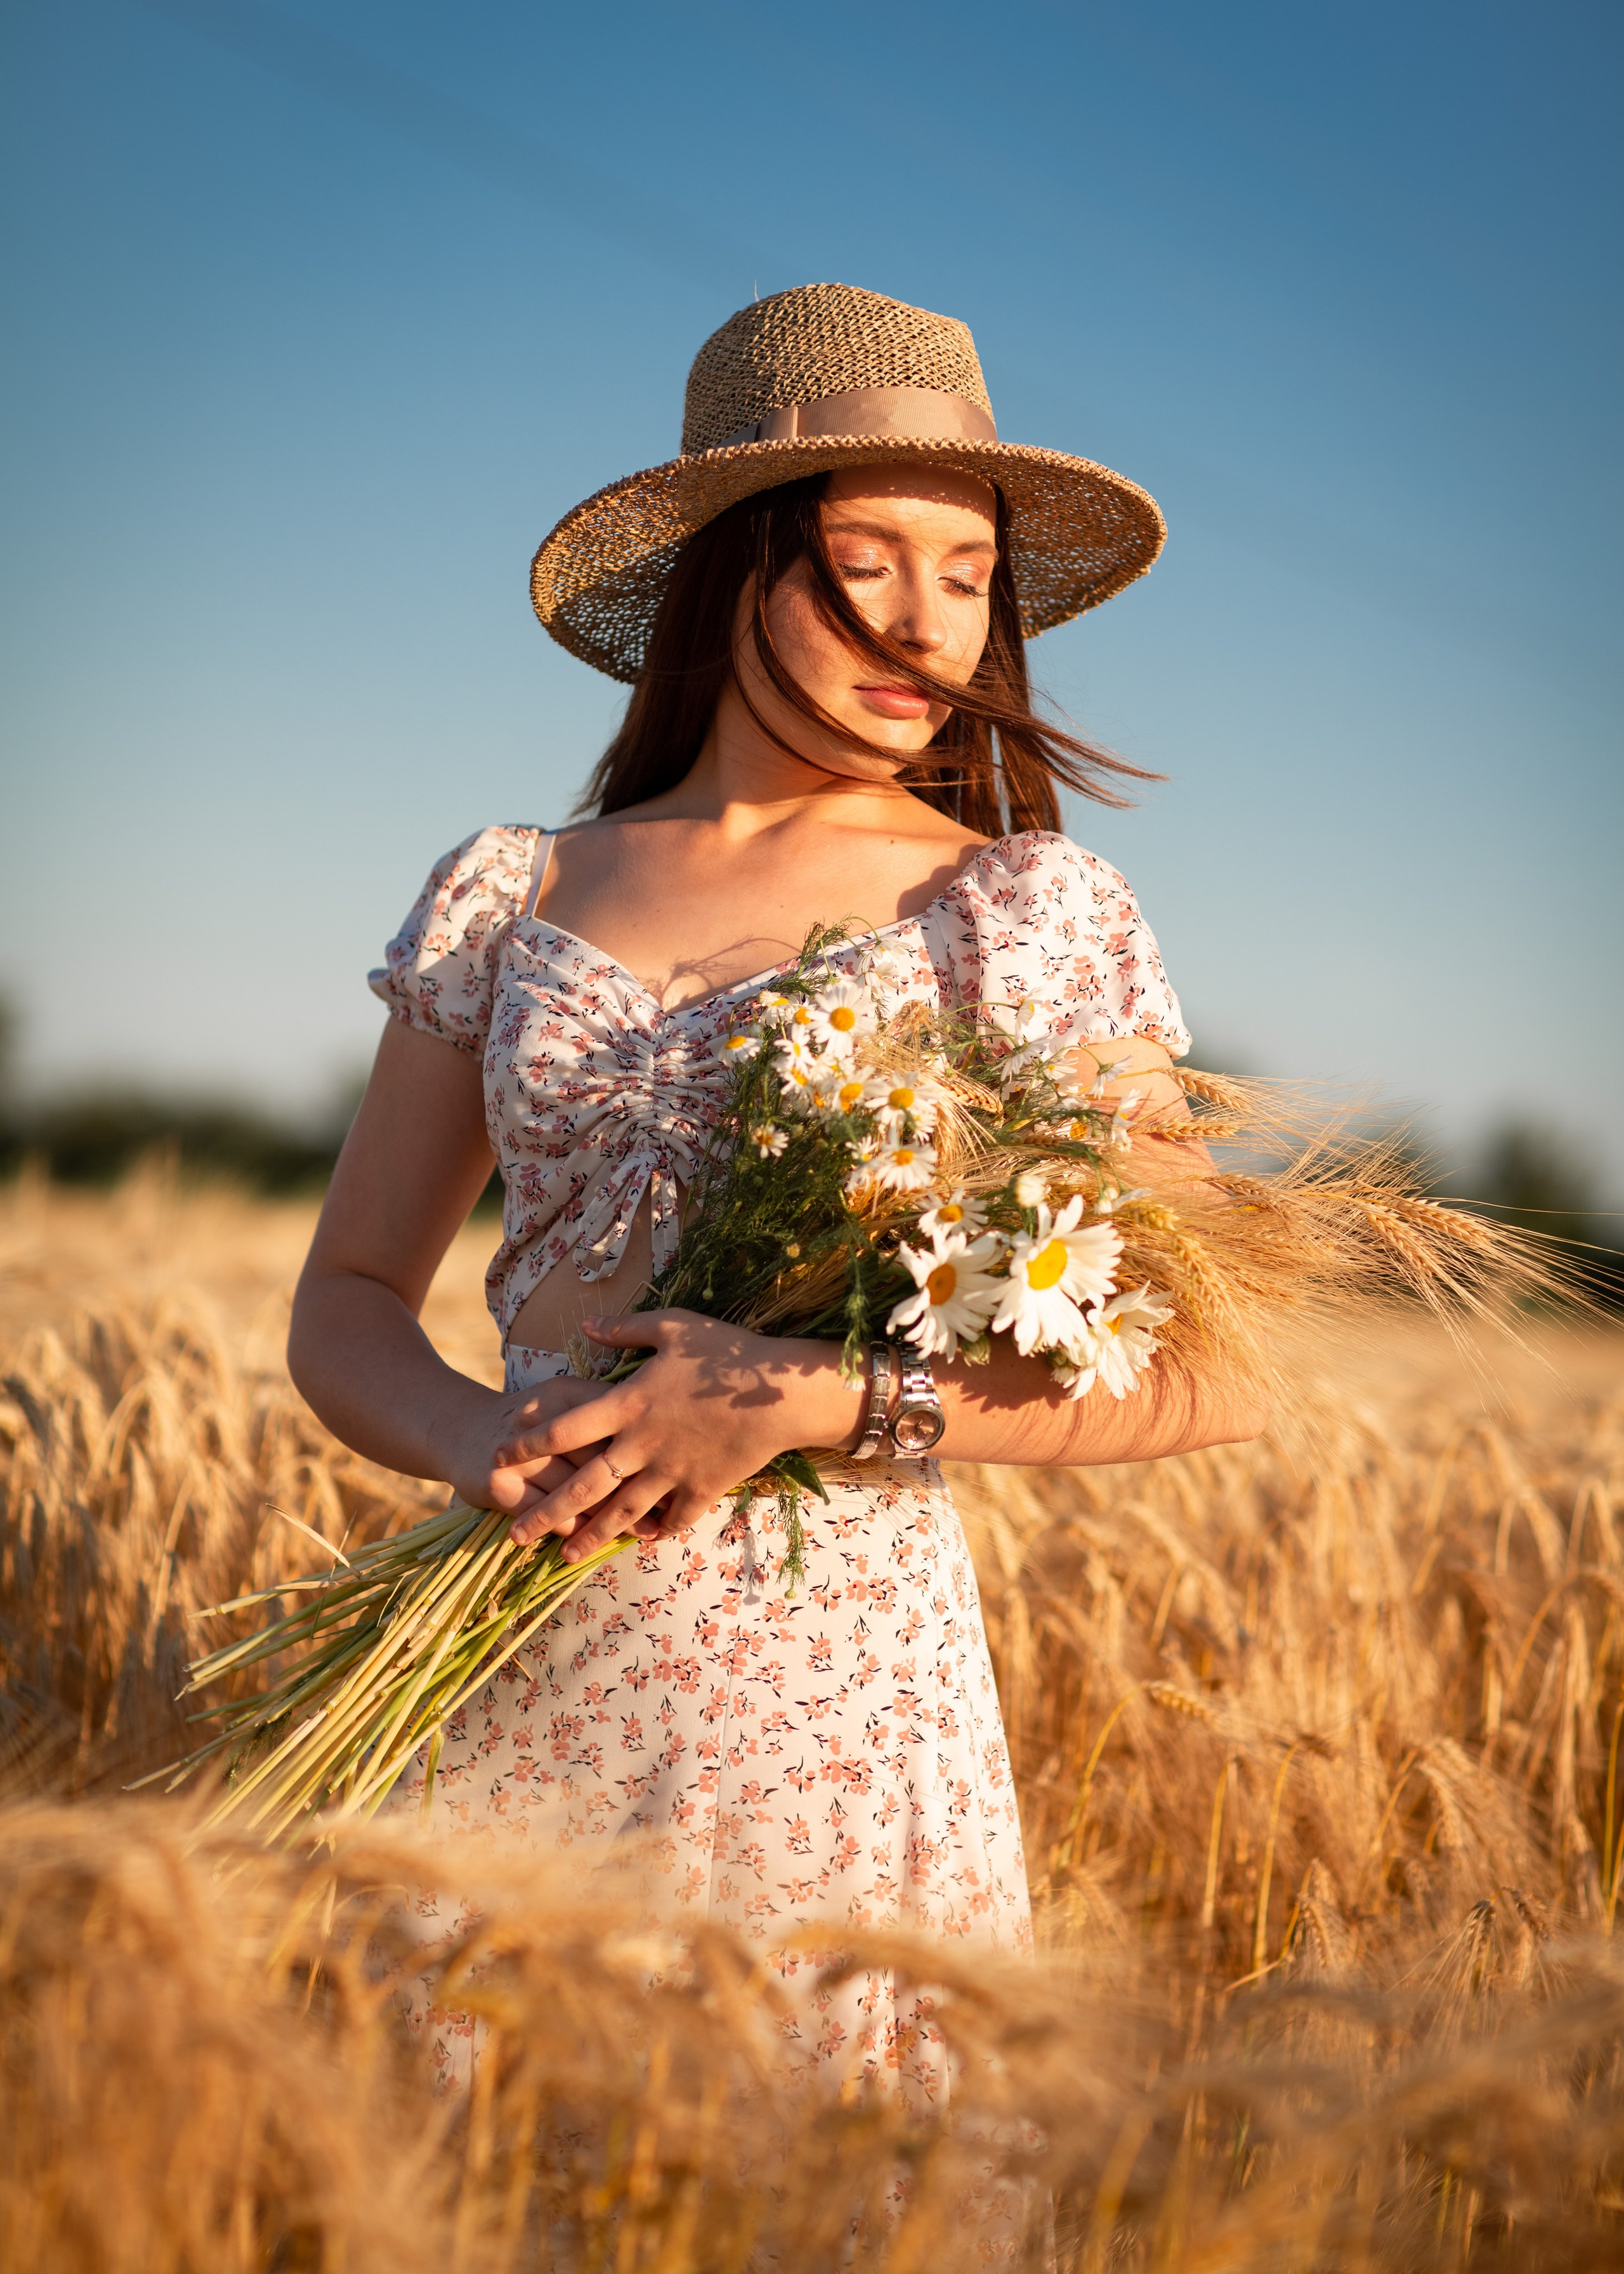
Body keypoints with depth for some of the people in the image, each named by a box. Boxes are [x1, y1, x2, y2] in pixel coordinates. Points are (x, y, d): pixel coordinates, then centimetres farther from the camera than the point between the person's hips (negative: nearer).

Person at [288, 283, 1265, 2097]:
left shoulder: (1024, 909, -1)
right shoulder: (512, 898, 8)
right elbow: (346, 1309, 9)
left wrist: (815, 1399, -18)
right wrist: (482, 1443, -13)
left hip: (834, 1703, -2)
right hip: (508, 1690, 3)